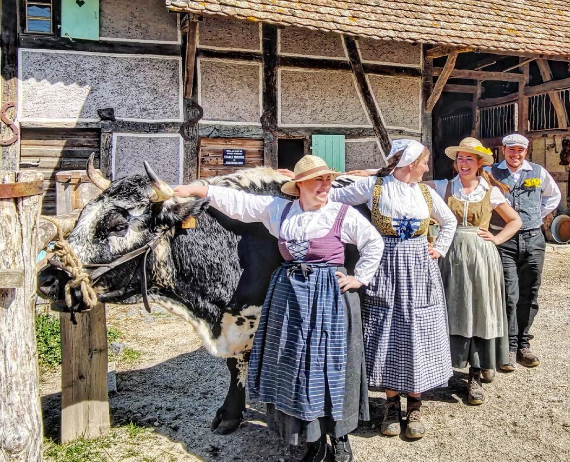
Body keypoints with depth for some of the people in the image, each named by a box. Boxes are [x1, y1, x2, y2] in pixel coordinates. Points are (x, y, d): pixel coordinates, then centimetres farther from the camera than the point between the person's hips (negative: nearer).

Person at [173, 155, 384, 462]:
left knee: (331, 366, 3)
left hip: (330, 297, -3)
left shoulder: (344, 215, -5)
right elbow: (237, 202, 5)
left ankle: (340, 437, 23)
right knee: (295, 367, 8)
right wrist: (197, 189, 2)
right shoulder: (278, 210, 3)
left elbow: (375, 243, 2)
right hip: (290, 298, 4)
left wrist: (360, 278, -2)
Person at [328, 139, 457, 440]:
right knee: (386, 335, 2)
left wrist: (440, 249, 14)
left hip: (419, 270, 3)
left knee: (418, 336, 3)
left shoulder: (426, 193, 10)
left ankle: (414, 406, 17)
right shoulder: (373, 187, -2)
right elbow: (334, 197, 0)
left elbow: (449, 221, 24)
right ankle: (392, 405, 17)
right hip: (385, 268, -3)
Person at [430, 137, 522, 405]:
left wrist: (497, 239, 0)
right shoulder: (445, 188, 5)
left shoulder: (491, 192, 6)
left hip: (482, 256, 0)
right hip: (452, 256, 0)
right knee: (456, 312, 2)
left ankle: (476, 375, 12)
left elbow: (515, 221, 13)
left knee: (479, 313, 2)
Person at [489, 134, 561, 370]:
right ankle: (509, 348, 0)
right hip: (504, 241, -3)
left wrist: (539, 214, 13)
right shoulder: (492, 173, 2)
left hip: (533, 239, 3)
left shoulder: (539, 172, 9)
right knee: (509, 296, -7)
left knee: (529, 296, 7)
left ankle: (523, 345, 19)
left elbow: (554, 195, 26)